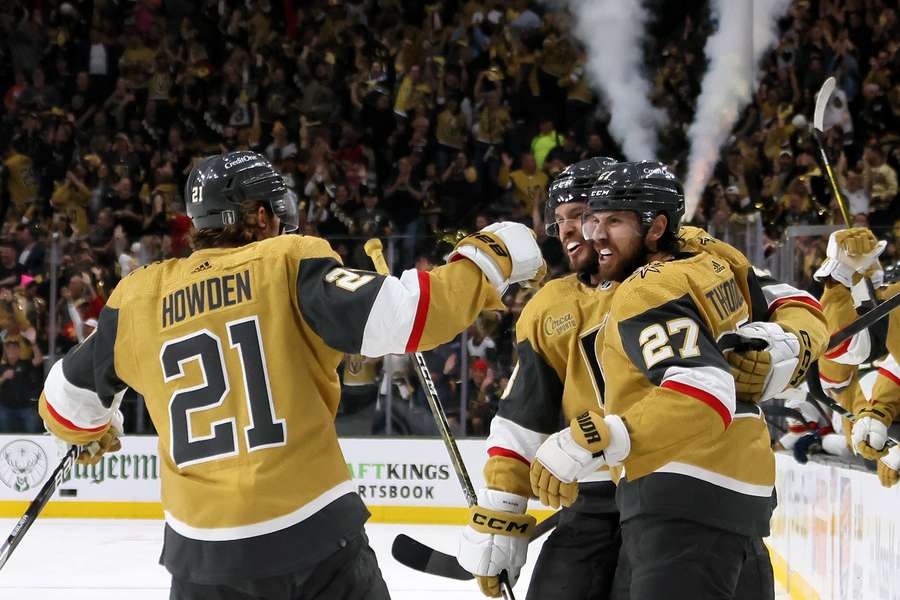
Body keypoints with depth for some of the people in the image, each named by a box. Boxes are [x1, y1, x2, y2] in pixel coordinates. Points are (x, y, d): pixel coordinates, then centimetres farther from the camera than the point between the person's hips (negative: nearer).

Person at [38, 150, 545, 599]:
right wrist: (488, 258, -2)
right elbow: (396, 317, -16)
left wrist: (93, 434, 44)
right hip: (313, 533, -3)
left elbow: (68, 401, 20)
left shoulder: (138, 300, 9)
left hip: (204, 548, 3)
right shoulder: (290, 266, -2)